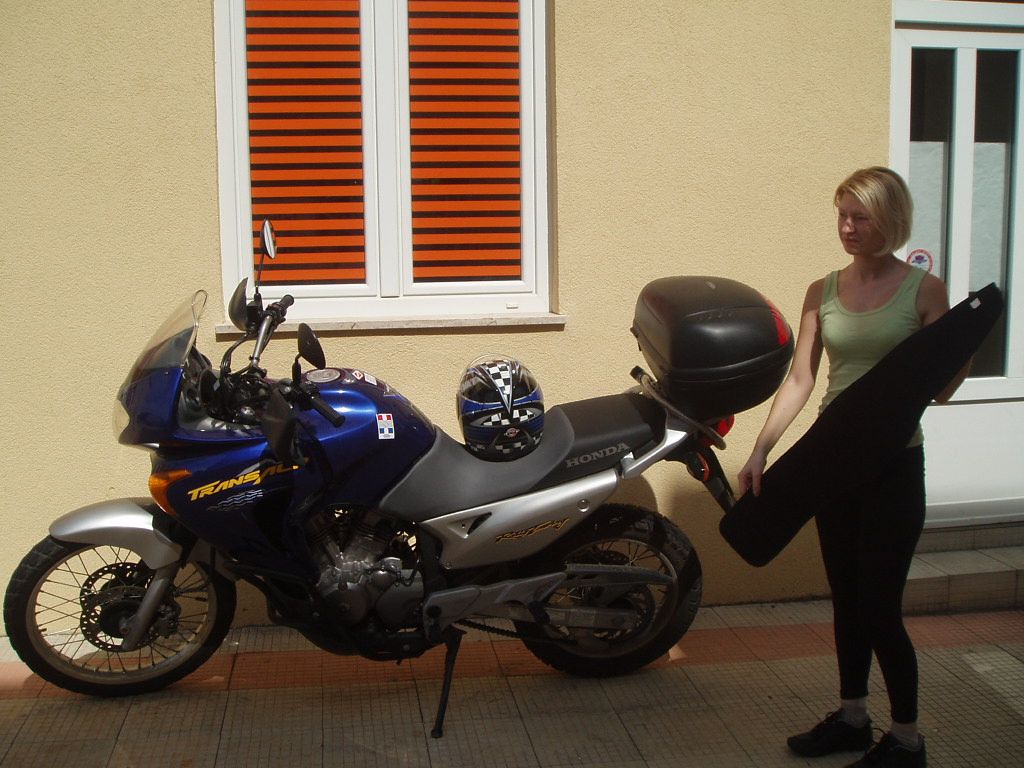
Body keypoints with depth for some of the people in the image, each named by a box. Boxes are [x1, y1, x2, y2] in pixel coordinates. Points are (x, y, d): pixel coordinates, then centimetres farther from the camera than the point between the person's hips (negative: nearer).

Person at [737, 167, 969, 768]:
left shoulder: (924, 290, -6)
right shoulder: (823, 293, 6)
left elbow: (941, 387, -5)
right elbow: (799, 381, 4)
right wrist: (760, 451, -3)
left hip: (894, 463, -4)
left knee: (879, 604, -2)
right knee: (846, 597, 14)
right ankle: (852, 717, 30)